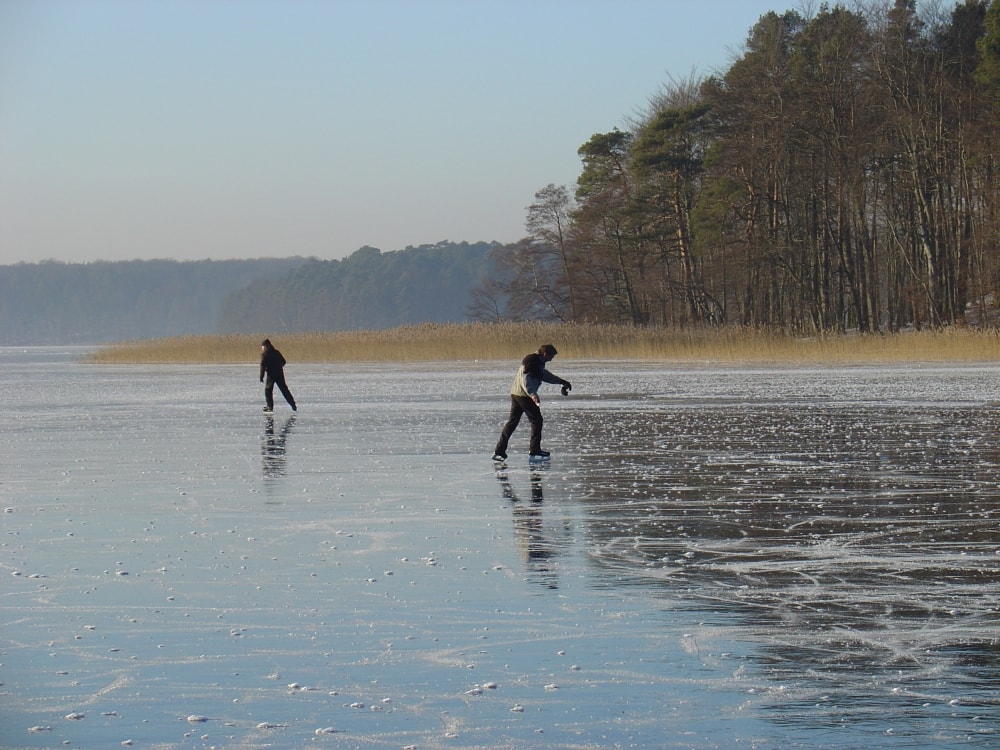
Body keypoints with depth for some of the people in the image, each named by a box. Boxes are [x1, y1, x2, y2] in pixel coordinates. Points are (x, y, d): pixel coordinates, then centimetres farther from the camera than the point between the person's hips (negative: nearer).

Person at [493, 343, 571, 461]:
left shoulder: (538, 362, 18)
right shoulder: (532, 362, -15)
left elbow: (545, 375, 33)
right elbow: (525, 379, -25)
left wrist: (561, 381, 31)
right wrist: (533, 394, -34)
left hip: (516, 394, 10)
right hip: (524, 395, -10)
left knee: (512, 422, 9)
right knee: (536, 420, -1)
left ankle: (499, 451, 7)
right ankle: (534, 449, 3)